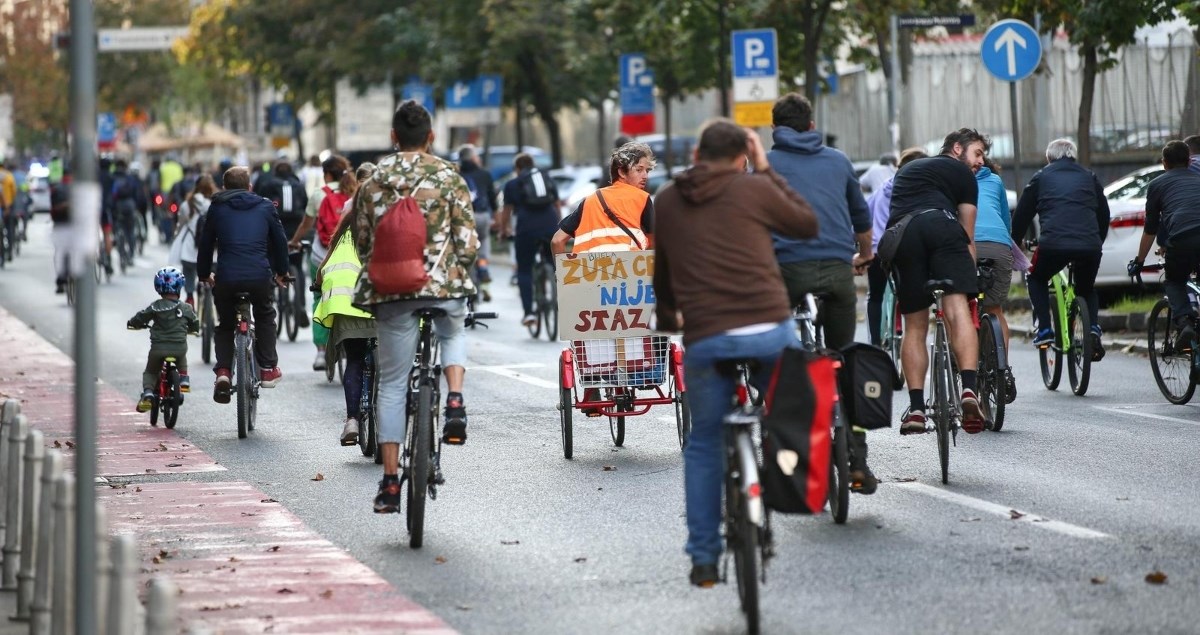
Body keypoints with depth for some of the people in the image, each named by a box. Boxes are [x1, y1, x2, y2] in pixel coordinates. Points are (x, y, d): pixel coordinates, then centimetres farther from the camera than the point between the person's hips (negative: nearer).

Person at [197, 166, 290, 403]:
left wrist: (204, 274, 32)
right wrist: (282, 272, 34)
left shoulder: (217, 208, 13)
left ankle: (223, 370, 0)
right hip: (260, 275, 0)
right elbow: (280, 240, 19)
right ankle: (268, 369, 21)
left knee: (225, 324, 20)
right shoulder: (265, 207, 14)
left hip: (226, 277, 0)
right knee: (265, 317, 27)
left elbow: (206, 243, 18)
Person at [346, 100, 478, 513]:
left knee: (392, 385, 8)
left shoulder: (373, 181, 7)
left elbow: (361, 241, 10)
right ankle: (454, 400, 4)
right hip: (442, 285, -1)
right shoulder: (448, 177, -1)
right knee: (454, 332, 33)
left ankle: (390, 482, 4)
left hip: (391, 291, 1)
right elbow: (467, 240, -4)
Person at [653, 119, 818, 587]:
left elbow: (661, 273, 28)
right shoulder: (753, 189, 3)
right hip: (771, 330, -2)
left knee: (704, 445, 16)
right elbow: (808, 224, 17)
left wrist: (666, 317, 48)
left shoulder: (666, 202, 15)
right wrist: (766, 171, 21)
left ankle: (704, 558, 13)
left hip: (705, 339, 3)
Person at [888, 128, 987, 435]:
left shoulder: (907, 170, 40)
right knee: (957, 308, -12)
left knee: (914, 325, 9)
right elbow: (968, 237, 20)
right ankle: (969, 389, -31)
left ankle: (916, 408, 1)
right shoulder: (963, 174, 23)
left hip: (900, 234, 4)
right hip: (940, 223, -4)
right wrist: (971, 277, 24)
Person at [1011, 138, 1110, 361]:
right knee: (1087, 289, 28)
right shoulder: (1089, 178, 24)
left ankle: (1044, 329, 11)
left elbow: (1021, 216, 21)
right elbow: (1104, 215, 28)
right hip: (1090, 245, 2)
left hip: (1053, 244, -2)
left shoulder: (1041, 178, 18)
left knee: (1037, 280, 28)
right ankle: (1093, 329, 3)